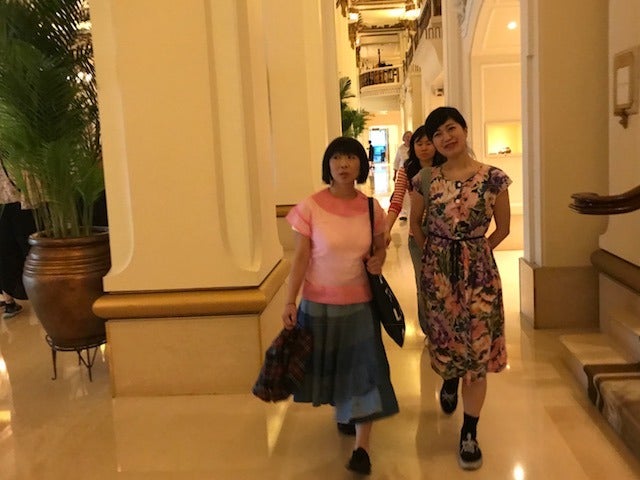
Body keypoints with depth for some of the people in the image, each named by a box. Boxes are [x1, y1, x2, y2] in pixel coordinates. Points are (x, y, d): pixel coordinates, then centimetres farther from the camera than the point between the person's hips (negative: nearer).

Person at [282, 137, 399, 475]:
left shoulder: (371, 208, -3)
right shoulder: (310, 207, -11)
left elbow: (380, 247, 11)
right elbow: (300, 257, -9)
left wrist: (378, 260, -11)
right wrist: (290, 301, -12)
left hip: (360, 303, 1)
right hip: (319, 302, -1)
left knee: (363, 368, 0)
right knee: (329, 366, 16)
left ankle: (362, 447, 10)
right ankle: (342, 409, 46)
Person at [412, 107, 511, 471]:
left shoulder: (492, 178, -6)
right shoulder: (426, 180, -2)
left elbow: (503, 228, 5)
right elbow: (415, 224, 12)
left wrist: (474, 251, 4)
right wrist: (435, 253, 8)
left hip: (479, 270, -1)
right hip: (438, 270, 2)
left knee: (477, 348, 3)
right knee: (444, 339, 15)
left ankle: (470, 433, 17)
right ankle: (450, 382, 52)